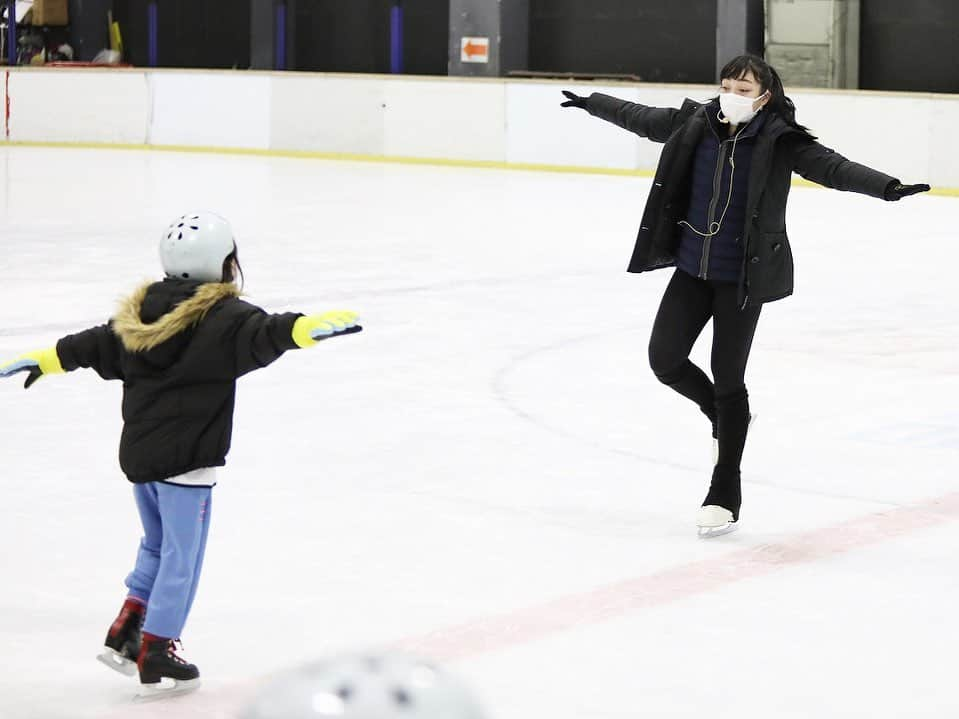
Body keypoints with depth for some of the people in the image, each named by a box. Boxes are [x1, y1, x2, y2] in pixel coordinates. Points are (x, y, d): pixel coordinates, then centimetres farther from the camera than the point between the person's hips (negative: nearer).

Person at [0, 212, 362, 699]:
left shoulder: (141, 312, 8)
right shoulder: (224, 316, -14)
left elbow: (92, 345, 18)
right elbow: (263, 335, -33)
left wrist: (42, 360, 32)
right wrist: (310, 327, -47)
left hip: (138, 455, 7)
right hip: (187, 461, -7)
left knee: (157, 545, 25)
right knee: (181, 558, 3)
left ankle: (124, 635, 20)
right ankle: (156, 660, 5)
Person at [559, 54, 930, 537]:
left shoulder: (780, 141, -14)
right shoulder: (695, 125, -1)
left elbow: (831, 167, -25)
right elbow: (642, 118, 15)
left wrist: (885, 187, -41)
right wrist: (591, 103, 27)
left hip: (742, 278, -4)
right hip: (691, 269, 4)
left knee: (728, 378, 2)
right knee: (665, 360, 2)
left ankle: (725, 494, 17)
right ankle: (726, 415, 34)